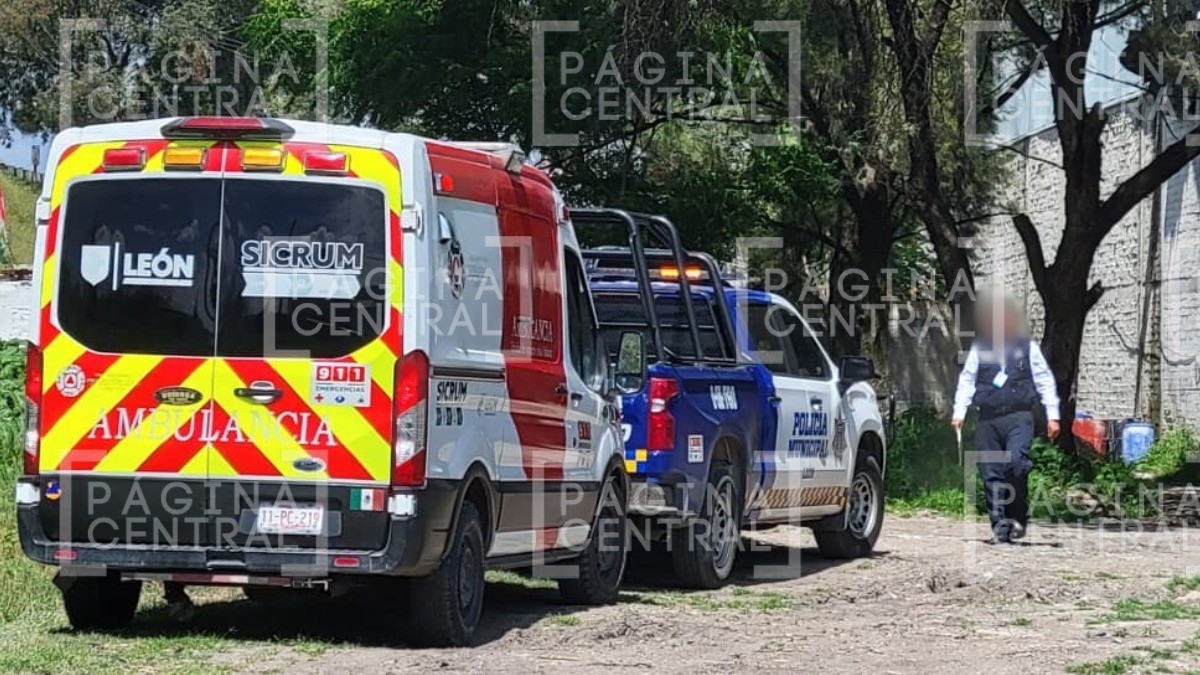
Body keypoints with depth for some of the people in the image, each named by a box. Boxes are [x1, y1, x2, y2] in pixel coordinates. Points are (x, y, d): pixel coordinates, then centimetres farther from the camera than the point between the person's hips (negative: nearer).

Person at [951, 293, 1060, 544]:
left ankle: (1018, 516, -9)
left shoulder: (1028, 347, 9)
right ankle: (999, 524, 4)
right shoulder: (979, 349, 12)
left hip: (1019, 416, -2)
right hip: (988, 418, 2)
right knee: (991, 472, -1)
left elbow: (1045, 381, 11)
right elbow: (967, 381, 12)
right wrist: (959, 412, 1)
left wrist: (1052, 416, 7)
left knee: (1016, 461, -22)